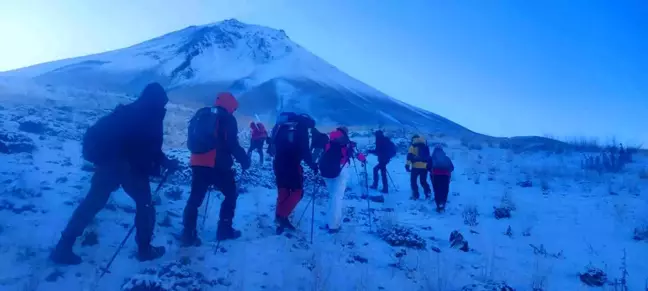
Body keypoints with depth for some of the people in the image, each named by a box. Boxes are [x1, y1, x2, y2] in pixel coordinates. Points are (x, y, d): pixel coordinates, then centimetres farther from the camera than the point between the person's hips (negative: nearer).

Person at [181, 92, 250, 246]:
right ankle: (224, 230, 14)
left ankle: (188, 234, 7)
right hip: (218, 166, -5)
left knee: (195, 198, 11)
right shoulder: (227, 119, -3)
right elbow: (232, 144, -11)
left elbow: (191, 140, 19)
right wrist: (244, 160, 0)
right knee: (231, 194, 14)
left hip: (198, 164, 5)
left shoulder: (200, 114, 15)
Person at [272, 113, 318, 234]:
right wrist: (313, 164, -2)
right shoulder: (301, 128, -5)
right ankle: (282, 216, -7)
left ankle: (280, 221, 18)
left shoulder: (282, 126, 15)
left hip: (278, 164, 7)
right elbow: (304, 150, -12)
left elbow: (275, 144, 19)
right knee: (297, 192, 3)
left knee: (283, 192, 14)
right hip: (292, 165, -7)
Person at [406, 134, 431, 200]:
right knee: (423, 181, 18)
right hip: (425, 167, 5)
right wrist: (429, 166, 34)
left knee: (413, 181, 8)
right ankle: (428, 193, 6)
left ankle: (415, 195, 2)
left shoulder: (413, 146, 2)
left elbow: (410, 156, -10)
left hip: (416, 166, -5)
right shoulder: (426, 146, 20)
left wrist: (407, 164, -13)